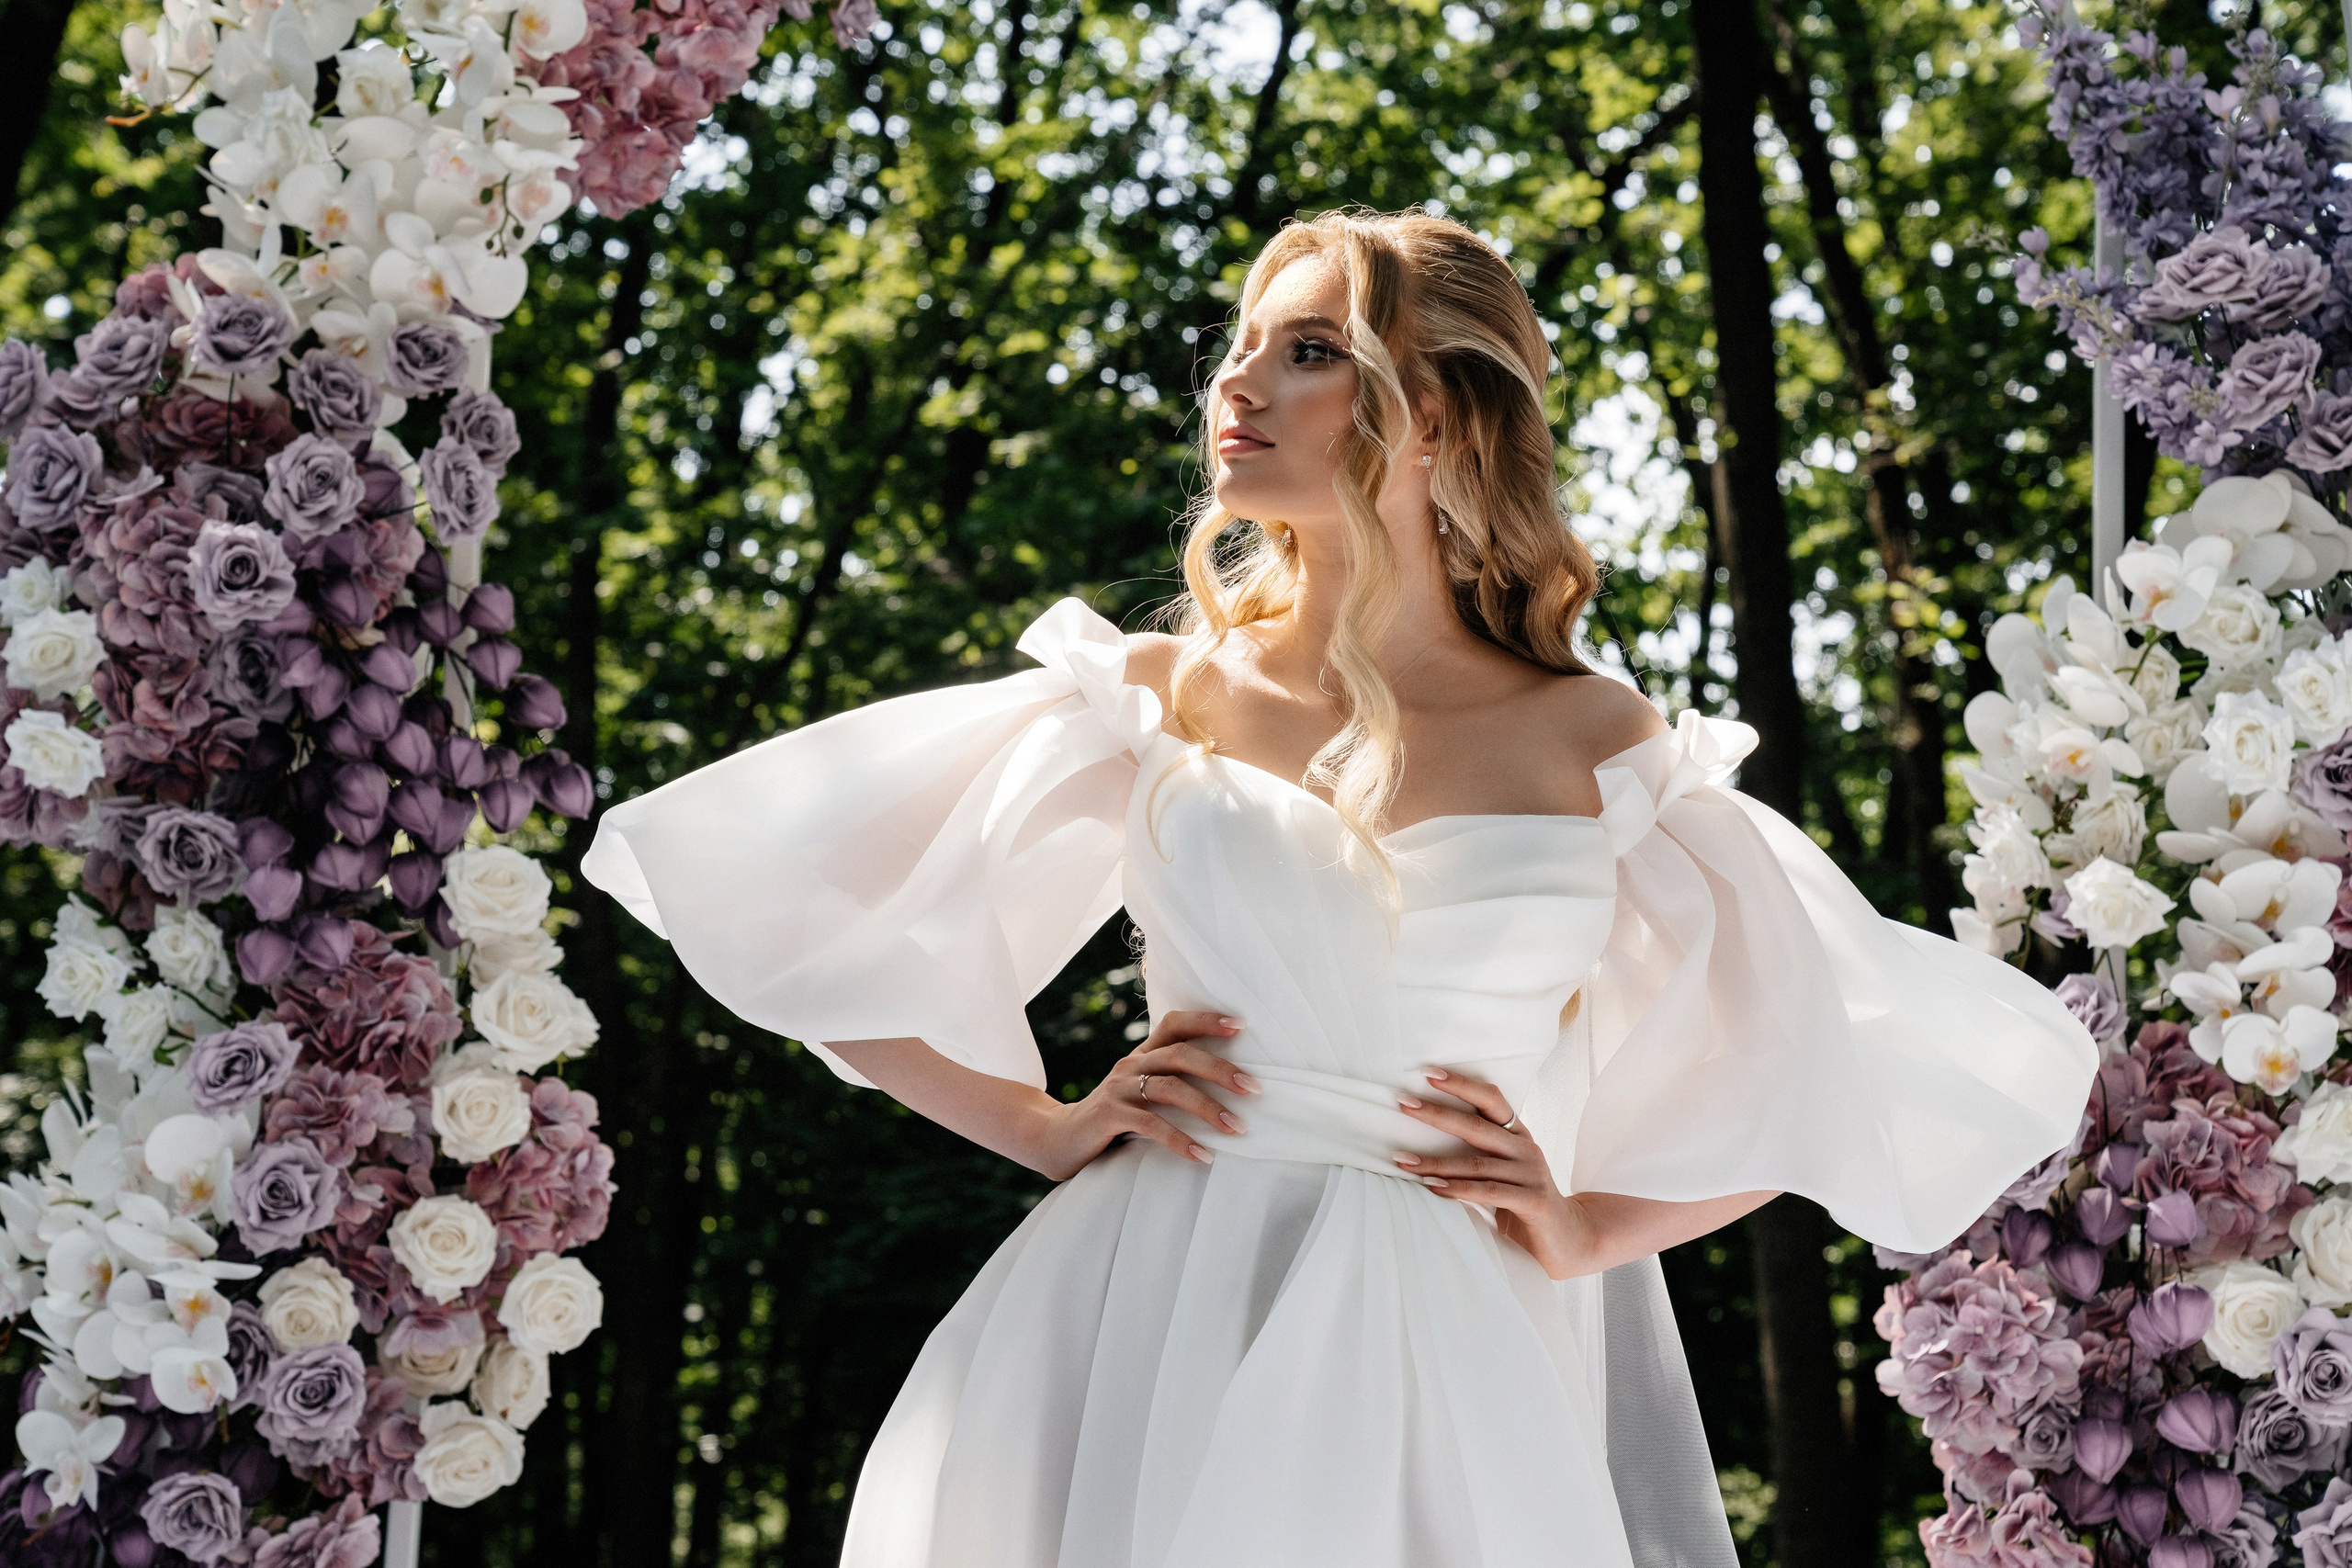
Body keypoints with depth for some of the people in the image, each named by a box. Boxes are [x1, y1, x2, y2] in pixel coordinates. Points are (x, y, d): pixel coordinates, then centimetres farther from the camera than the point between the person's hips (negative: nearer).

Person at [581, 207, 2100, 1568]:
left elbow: (1829, 1078, 12)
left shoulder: (1590, 745, 5)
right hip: (1145, 1332, 1)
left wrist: (1588, 1231, 3)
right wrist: (1047, 1128, 5)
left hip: (1441, 1362, 0)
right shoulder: (1160, 698, 7)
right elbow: (814, 932, 11)